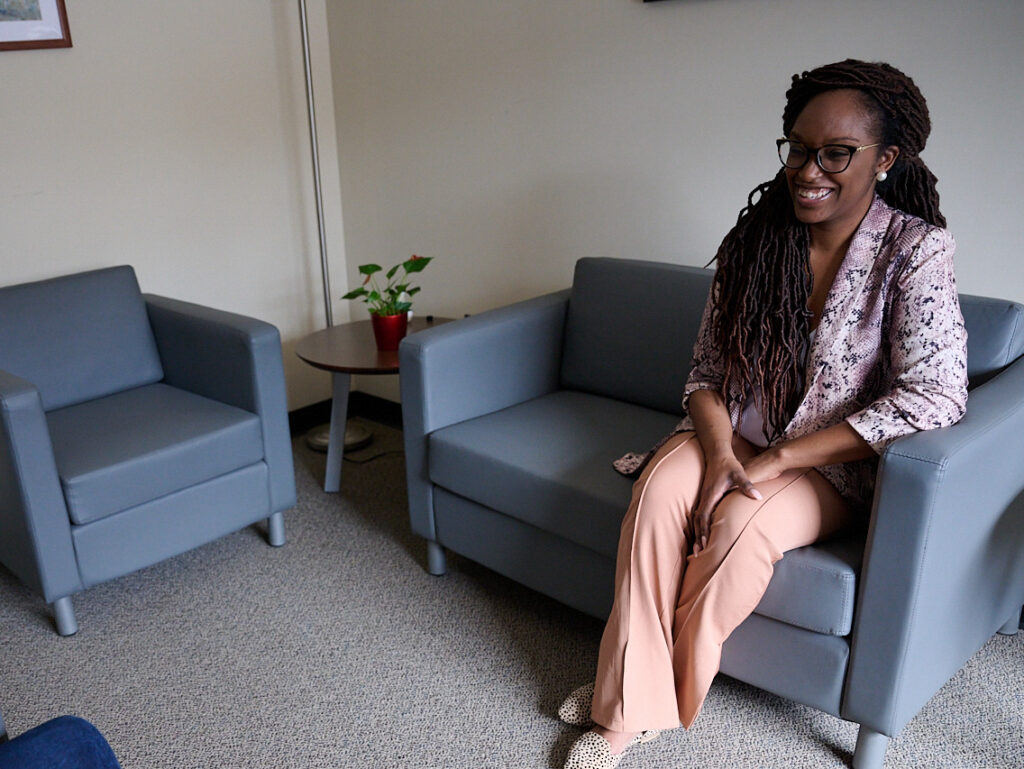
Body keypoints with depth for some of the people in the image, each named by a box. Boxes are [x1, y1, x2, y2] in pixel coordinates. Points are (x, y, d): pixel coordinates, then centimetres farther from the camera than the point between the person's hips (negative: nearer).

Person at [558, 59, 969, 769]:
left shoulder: (918, 250, -13)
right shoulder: (754, 238, -2)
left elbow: (935, 394, -22)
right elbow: (707, 372, 1)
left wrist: (776, 459, -25)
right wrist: (719, 451, -22)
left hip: (833, 467, -3)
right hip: (732, 439, 3)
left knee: (740, 523, -32)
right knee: (661, 489, -27)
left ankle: (663, 692, -9)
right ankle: (628, 711, -17)